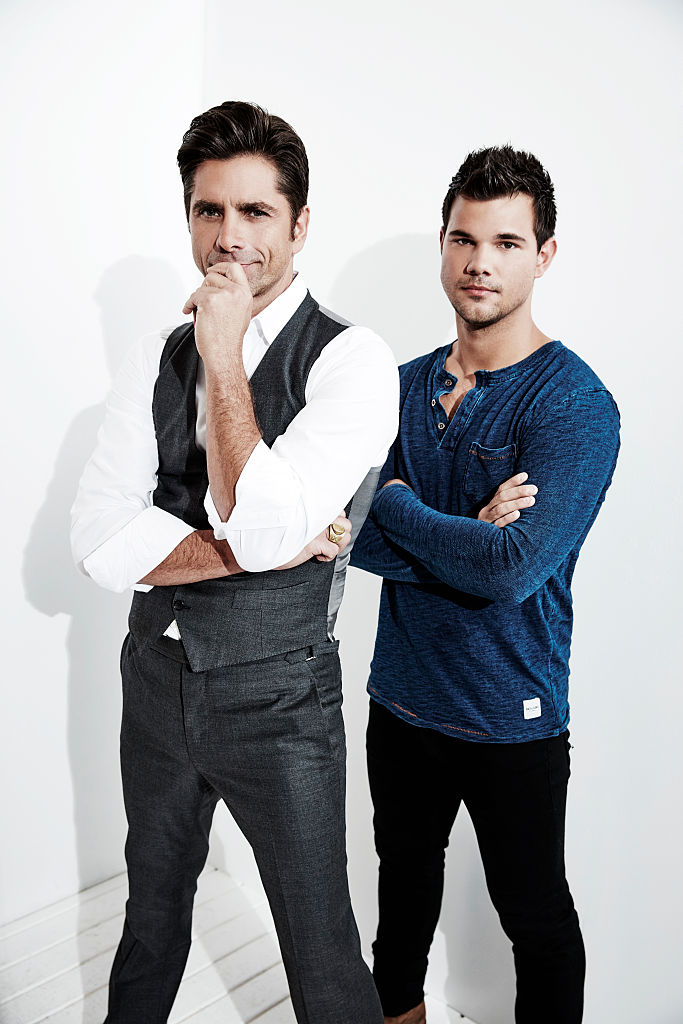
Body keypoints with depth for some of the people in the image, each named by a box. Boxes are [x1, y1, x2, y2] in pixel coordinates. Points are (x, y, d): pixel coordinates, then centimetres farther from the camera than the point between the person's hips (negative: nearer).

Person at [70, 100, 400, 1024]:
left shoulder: (353, 360, -15)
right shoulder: (154, 361, 1)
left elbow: (264, 527, -27)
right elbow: (101, 543, -9)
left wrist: (225, 353, -24)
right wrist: (256, 549, -20)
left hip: (277, 700, -5)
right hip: (158, 679, 5)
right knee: (152, 910, 28)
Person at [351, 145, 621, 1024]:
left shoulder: (573, 403, -17)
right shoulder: (405, 385, 2)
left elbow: (514, 568, -27)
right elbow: (354, 534, -7)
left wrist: (397, 504, -15)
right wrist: (466, 539, -22)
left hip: (510, 720, -5)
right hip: (400, 697, 6)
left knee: (535, 919, 15)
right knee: (404, 881, 27)